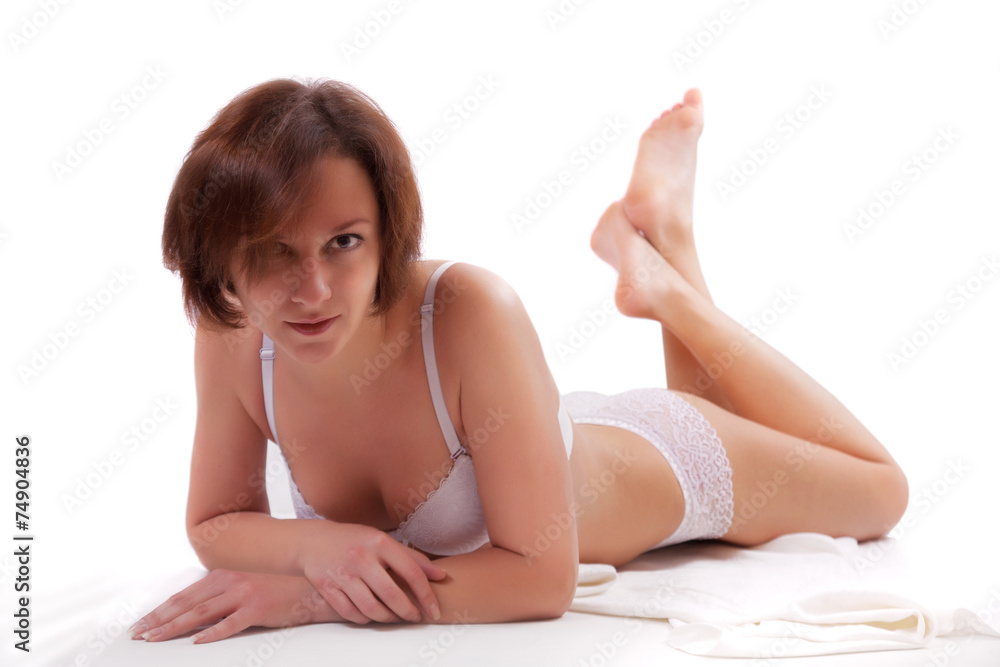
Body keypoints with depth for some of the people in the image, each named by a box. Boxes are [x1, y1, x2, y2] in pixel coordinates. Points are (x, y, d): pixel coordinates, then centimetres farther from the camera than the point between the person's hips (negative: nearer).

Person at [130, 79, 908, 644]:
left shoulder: (468, 312, -44)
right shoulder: (232, 337, -29)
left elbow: (541, 575, -41)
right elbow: (215, 523, -15)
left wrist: (313, 597, -44)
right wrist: (316, 546, -36)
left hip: (662, 466, -5)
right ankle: (659, 270, 35)